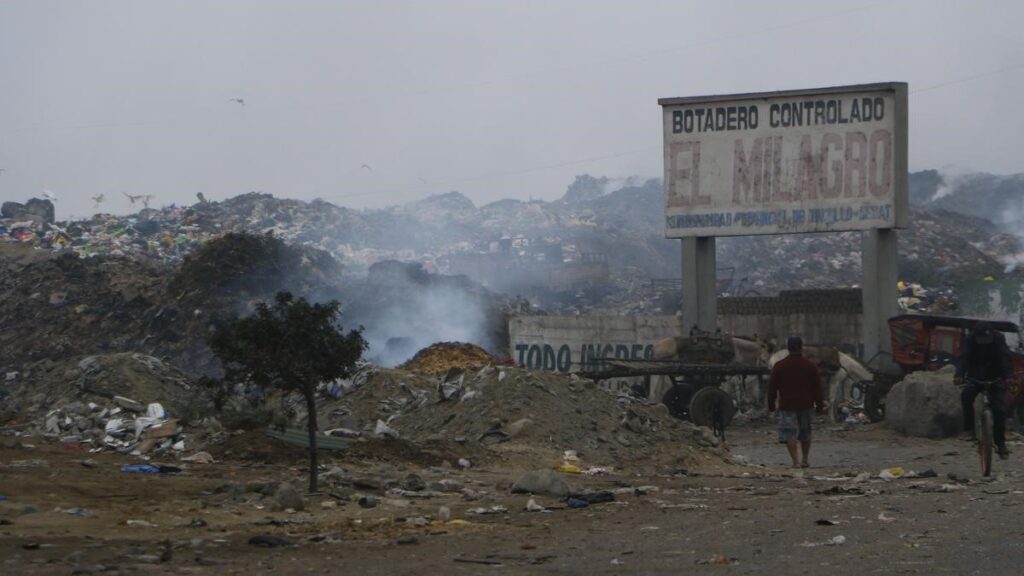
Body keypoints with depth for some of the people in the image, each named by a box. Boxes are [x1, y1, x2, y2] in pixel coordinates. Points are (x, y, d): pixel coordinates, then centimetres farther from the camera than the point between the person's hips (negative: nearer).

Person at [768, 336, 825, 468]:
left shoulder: (779, 366, -1)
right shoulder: (810, 366, 2)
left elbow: (772, 387, 2)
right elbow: (817, 388, 4)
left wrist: (771, 405, 10)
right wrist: (820, 406, 11)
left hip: (787, 406, -2)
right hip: (806, 405, 2)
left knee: (790, 434, -4)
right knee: (805, 433, 16)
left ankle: (795, 461, -16)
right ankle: (805, 460, 21)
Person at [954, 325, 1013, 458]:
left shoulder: (999, 338, -18)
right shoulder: (970, 339, -17)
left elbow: (1005, 358, -29)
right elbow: (964, 357, -28)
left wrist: (1009, 376, -46)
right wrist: (959, 375, -46)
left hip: (995, 378, 0)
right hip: (975, 376, 0)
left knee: (999, 409, -11)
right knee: (966, 395, -30)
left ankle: (1000, 443, -1)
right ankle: (969, 428, -19)